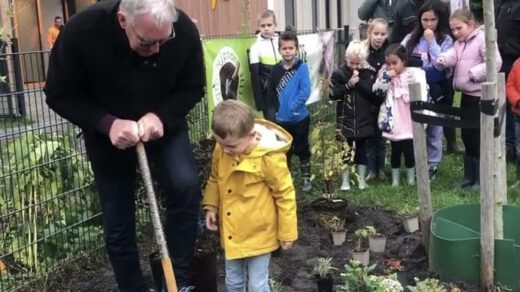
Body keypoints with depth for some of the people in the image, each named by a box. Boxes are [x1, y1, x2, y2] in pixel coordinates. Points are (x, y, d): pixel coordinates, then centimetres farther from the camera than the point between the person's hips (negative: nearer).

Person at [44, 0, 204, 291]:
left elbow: (193, 88, -10)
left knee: (186, 186, -22)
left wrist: (162, 116, -29)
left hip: (164, 123, 1)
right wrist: (107, 124, -33)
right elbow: (60, 95, -18)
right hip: (108, 132, -1)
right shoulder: (82, 30, -30)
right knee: (118, 223, 5)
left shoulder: (184, 30, -25)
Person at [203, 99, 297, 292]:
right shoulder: (221, 151, -8)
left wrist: (287, 232, -8)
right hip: (231, 233, 5)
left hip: (258, 233, -5)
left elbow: (285, 194, -15)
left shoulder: (269, 157, -24)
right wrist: (211, 207, -1)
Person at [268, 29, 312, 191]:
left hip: (300, 118, -3)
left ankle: (306, 179, 24)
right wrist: (277, 110, -3)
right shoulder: (276, 70, -1)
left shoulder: (302, 67, -10)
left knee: (302, 149, 10)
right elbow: (271, 93, 5)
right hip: (281, 119, 3)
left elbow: (305, 91, -18)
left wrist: (292, 107, -19)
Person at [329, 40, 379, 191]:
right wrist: (348, 85, -17)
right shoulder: (339, 73, -3)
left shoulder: (369, 73, -1)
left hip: (364, 119, 1)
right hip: (345, 119, -1)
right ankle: (345, 180, 16)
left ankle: (361, 178, 21)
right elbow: (332, 94, -8)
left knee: (361, 149, 10)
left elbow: (374, 93, -9)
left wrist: (359, 82, -18)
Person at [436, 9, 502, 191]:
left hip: (480, 96, -8)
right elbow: (451, 56, -6)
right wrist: (441, 61, -27)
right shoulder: (458, 43, 12)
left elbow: (495, 62, -22)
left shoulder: (483, 38, -12)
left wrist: (474, 73, -24)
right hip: (466, 95, 8)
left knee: (478, 136, -2)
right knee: (466, 135, 14)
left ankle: (481, 179, 8)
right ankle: (469, 176, 25)